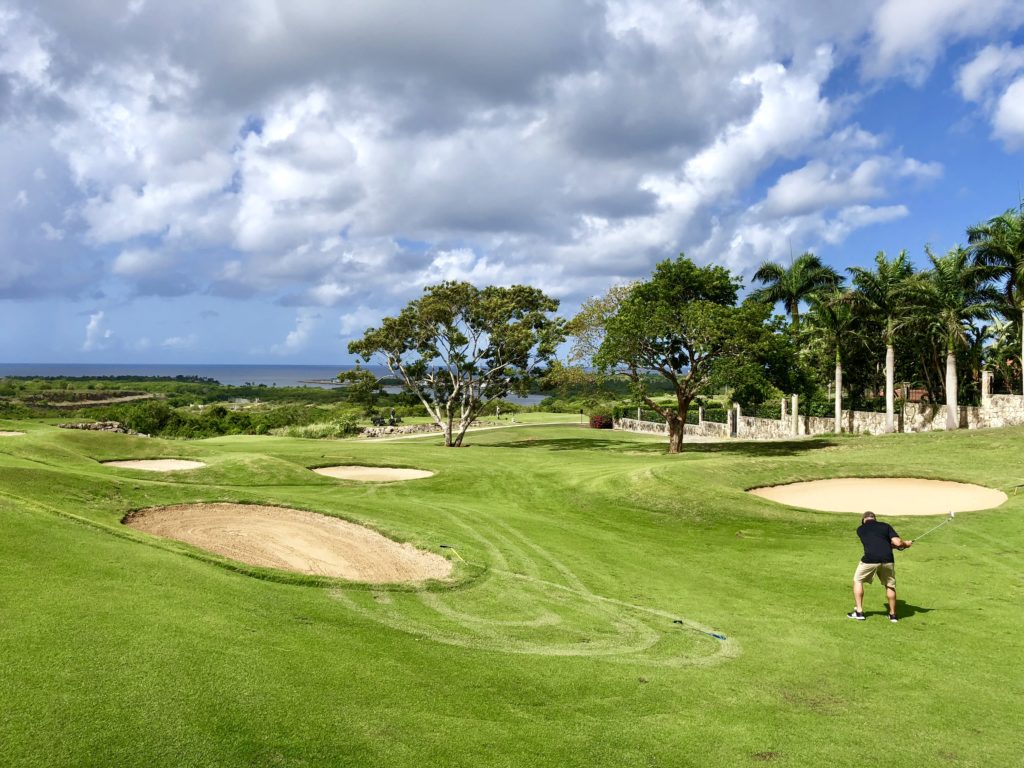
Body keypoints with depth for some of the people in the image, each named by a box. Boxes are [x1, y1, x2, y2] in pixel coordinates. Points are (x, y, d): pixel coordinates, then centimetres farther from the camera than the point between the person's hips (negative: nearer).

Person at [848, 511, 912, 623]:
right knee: (890, 586, 22)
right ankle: (893, 614, 29)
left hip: (870, 560, -1)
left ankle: (859, 611, 15)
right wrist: (905, 544, 25)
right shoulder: (885, 526, 15)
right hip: (887, 560, 2)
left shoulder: (860, 529, 17)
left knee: (858, 581, 19)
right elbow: (897, 542, 3)